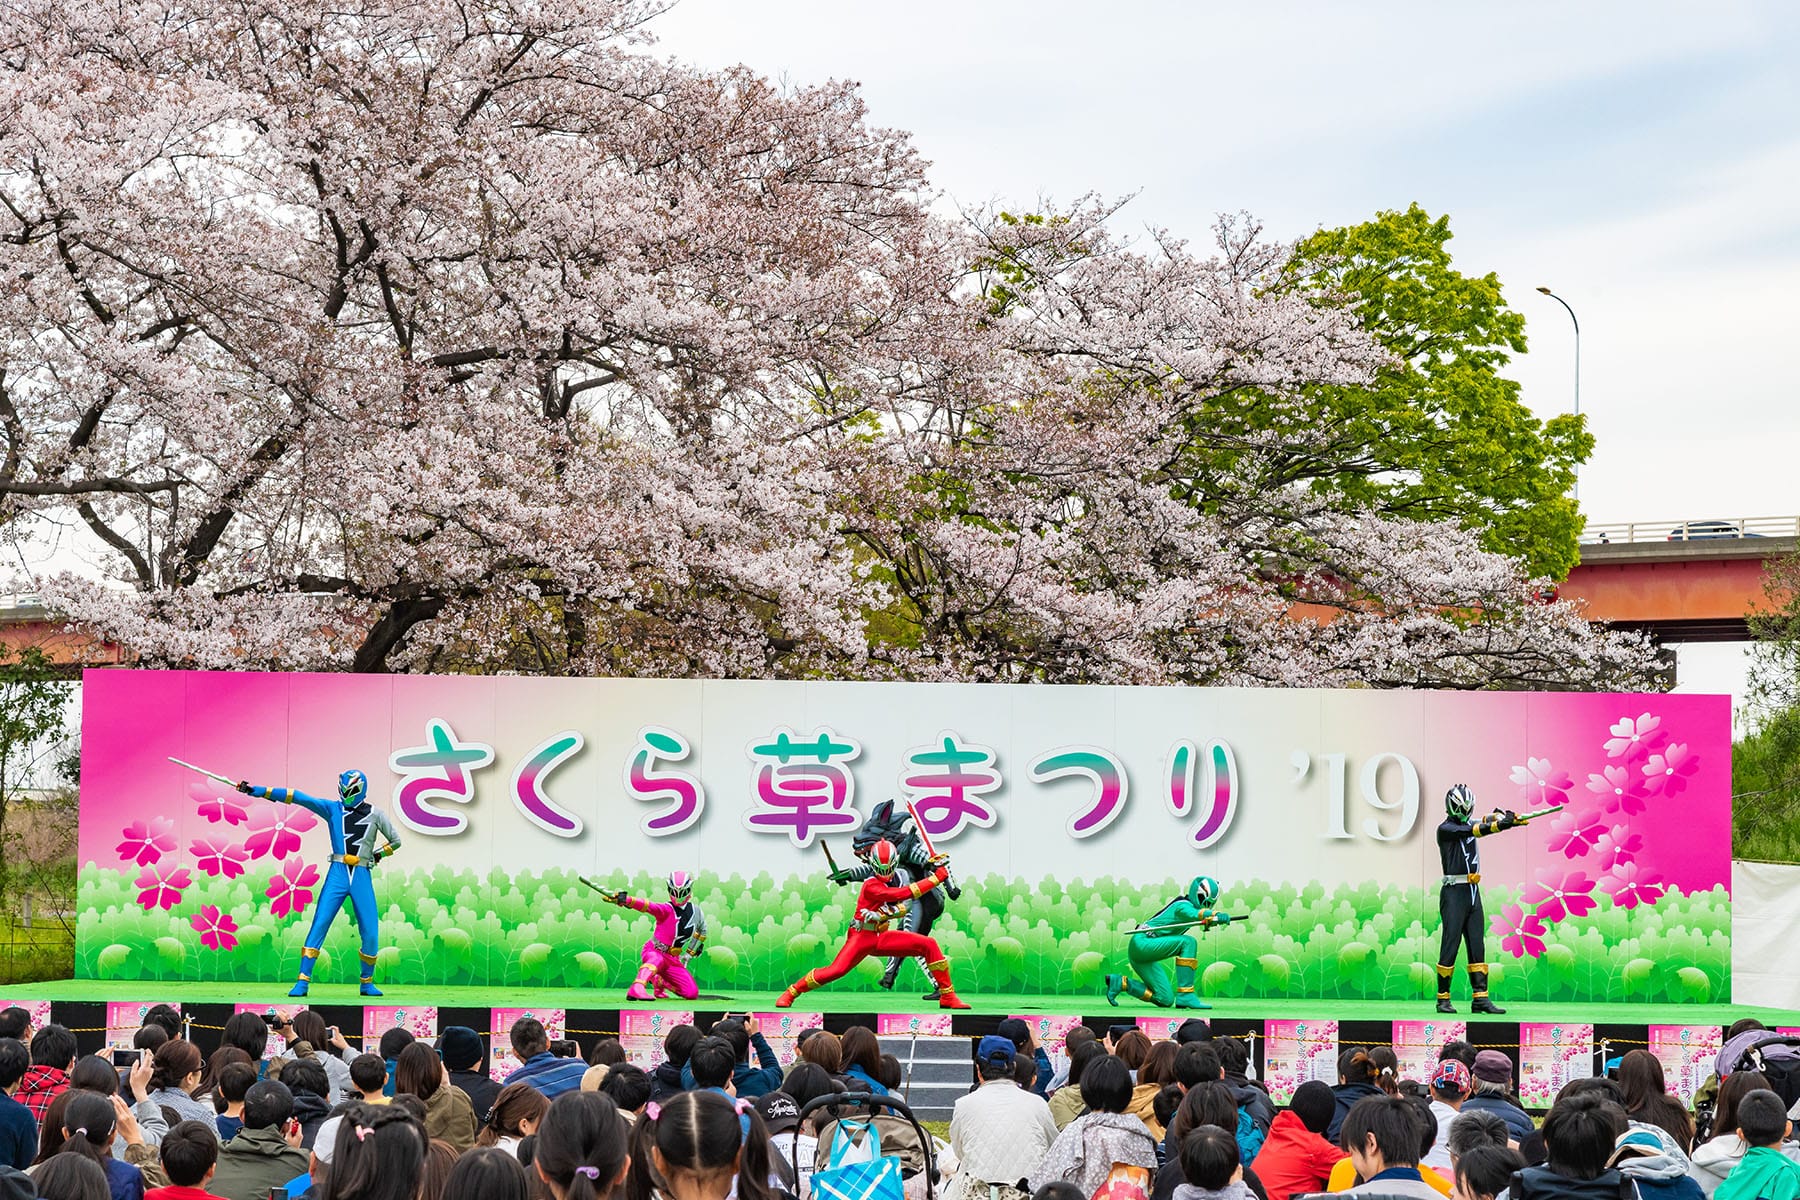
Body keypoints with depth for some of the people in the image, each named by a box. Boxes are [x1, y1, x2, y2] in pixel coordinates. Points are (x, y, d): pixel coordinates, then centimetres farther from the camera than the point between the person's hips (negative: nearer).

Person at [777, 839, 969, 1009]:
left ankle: (948, 997, -5)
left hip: (882, 937, 7)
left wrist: (884, 913, -28)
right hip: (862, 937, -7)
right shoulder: (871, 886, -17)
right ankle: (790, 993, -4)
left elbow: (901, 907, -6)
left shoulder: (893, 881, 8)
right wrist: (937, 877, -24)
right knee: (836, 970, -24)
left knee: (929, 945, -7)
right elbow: (905, 894, -25)